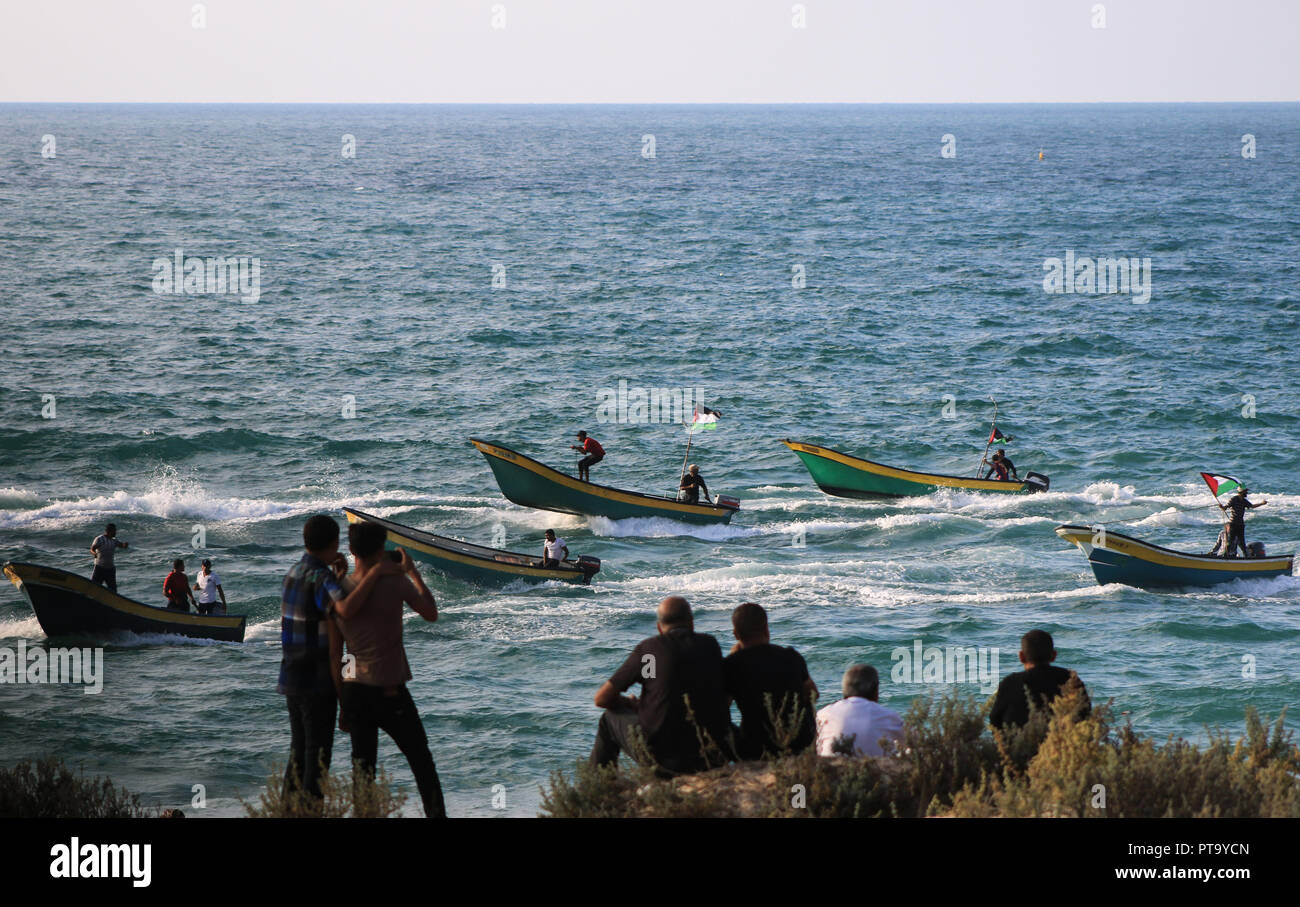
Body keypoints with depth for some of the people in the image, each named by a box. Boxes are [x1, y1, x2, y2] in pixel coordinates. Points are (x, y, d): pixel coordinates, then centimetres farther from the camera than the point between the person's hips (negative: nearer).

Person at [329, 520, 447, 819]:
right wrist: (413, 572, 15)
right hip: (389, 693, -4)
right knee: (421, 761, 11)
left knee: (362, 767, 9)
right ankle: (436, 813, 14)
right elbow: (431, 614, 6)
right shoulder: (395, 584, -11)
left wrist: (342, 702, 10)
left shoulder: (338, 592, 0)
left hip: (354, 690, 4)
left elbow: (334, 654, 3)